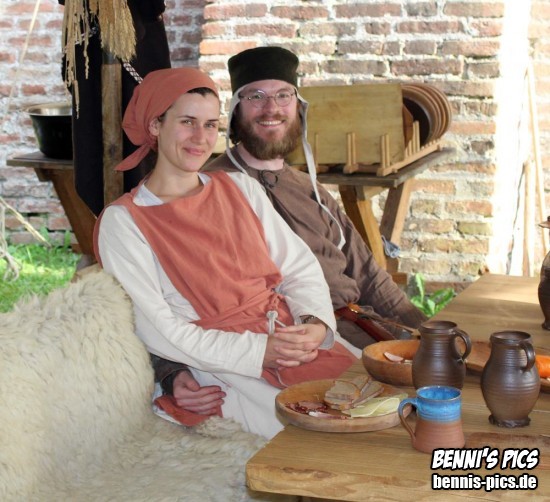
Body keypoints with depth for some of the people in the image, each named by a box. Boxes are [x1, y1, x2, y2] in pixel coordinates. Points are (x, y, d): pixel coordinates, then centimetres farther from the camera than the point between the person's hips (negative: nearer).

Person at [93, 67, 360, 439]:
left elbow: (301, 267, 12)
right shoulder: (123, 222, -2)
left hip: (298, 338, 6)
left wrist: (316, 324, -10)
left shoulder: (240, 188, 15)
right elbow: (157, 331, -9)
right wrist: (259, 352, -16)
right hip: (222, 365, -5)